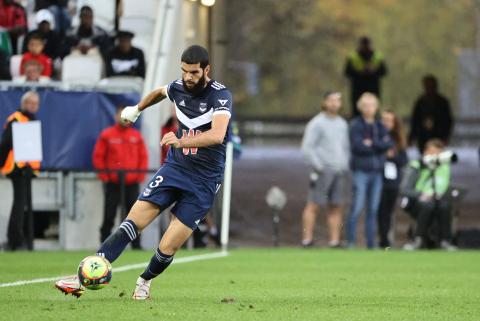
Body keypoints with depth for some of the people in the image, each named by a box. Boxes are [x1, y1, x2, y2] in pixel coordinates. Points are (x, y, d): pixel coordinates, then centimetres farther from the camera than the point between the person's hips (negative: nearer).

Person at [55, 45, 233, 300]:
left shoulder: (220, 95, -16)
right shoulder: (178, 88, 2)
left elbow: (217, 135, -34)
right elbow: (160, 92, 29)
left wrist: (181, 142, -48)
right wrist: (137, 108, 42)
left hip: (204, 180, -4)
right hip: (174, 167, 4)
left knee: (167, 248, -9)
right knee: (132, 224, -12)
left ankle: (145, 281, 22)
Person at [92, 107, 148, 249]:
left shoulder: (136, 135, 9)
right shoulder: (106, 135, 2)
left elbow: (143, 157, 11)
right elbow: (98, 157, 1)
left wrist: (140, 177, 3)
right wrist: (104, 177, -5)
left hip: (132, 184, 2)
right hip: (113, 184, -2)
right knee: (109, 216, -2)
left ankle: (136, 246, 5)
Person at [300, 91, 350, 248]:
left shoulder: (342, 124, 17)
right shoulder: (317, 123, -3)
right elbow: (307, 148, -8)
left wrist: (346, 167, 12)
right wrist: (318, 167, -13)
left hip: (340, 172, 6)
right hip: (323, 171, -6)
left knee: (336, 207, 3)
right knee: (314, 205, -7)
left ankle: (334, 241, 4)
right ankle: (307, 239, -7)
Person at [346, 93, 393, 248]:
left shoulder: (379, 126, 14)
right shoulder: (356, 125, -2)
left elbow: (389, 143, 1)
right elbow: (358, 146, -15)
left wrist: (372, 144, -12)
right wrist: (380, 145, -7)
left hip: (376, 171, 5)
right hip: (361, 170, -5)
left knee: (373, 209, 6)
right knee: (357, 207, -11)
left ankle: (371, 244, 10)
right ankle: (350, 242, -6)